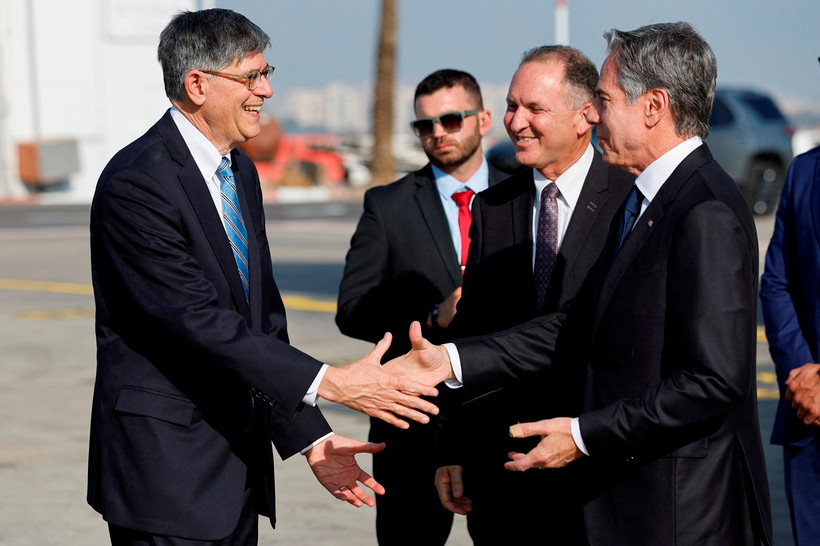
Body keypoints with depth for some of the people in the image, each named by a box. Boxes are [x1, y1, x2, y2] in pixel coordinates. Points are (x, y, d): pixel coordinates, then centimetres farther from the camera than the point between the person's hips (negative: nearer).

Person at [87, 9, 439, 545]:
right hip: (166, 468, -8)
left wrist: (312, 439, 8)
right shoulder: (136, 182, -16)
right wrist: (331, 382, -27)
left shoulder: (241, 172, 12)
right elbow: (200, 322, -24)